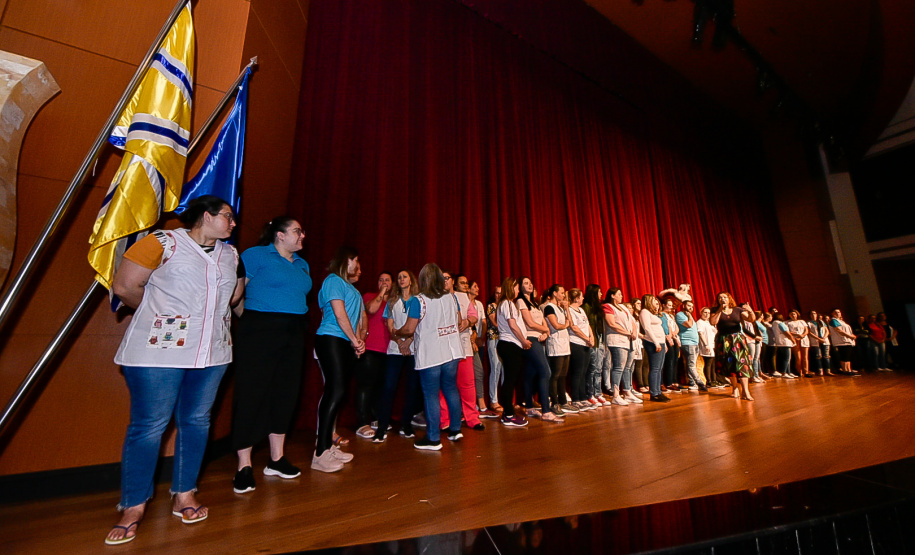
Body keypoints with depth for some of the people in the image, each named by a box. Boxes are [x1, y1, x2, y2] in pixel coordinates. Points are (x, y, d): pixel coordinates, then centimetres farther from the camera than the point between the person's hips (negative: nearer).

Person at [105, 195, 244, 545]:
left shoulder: (230, 253, 12)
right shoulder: (163, 242, -4)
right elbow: (124, 287, -4)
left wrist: (207, 313, 9)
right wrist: (161, 313, 5)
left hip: (213, 352, 5)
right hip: (160, 348, -5)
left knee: (196, 421, 10)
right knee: (149, 425, 3)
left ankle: (184, 495, 24)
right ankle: (133, 507, 19)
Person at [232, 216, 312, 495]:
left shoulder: (302, 265, 17)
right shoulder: (256, 255, -2)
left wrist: (297, 323, 11)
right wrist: (250, 320, -8)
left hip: (293, 334, 7)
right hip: (260, 331, -6)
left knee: (286, 394, 10)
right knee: (252, 394, -1)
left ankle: (277, 459, 23)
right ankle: (244, 467, 12)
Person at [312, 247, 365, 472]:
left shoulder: (352, 288, 23)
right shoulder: (333, 280, -3)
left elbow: (359, 318, 18)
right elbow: (339, 313, -12)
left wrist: (359, 340, 2)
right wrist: (355, 340, -9)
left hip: (347, 344, 9)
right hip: (331, 341, -9)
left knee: (335, 393, 10)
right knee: (336, 392, -13)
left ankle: (328, 445, 19)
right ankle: (320, 454, -7)